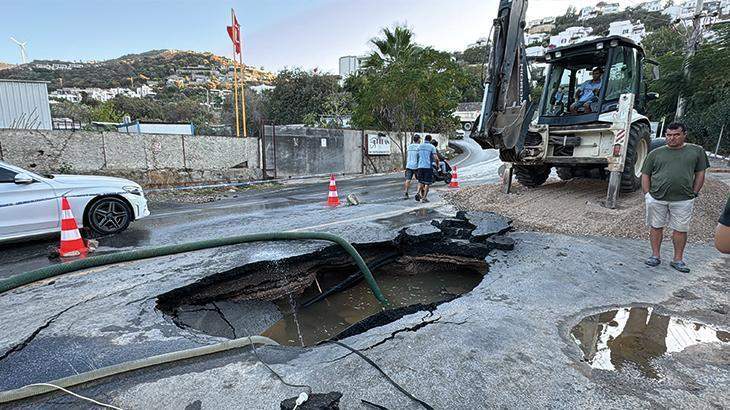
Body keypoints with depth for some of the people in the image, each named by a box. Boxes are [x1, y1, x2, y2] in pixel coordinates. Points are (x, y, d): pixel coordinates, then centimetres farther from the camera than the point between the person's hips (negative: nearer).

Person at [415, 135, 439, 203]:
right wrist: (437, 164, 8)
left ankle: (418, 192, -7)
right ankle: (424, 197, 3)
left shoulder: (419, 146, 9)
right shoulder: (432, 147, -2)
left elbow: (417, 156, 10)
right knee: (427, 183, 5)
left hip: (420, 166, 3)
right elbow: (436, 158, -9)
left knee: (421, 181, 16)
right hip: (428, 166, -3)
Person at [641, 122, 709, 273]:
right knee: (656, 227, 8)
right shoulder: (655, 153, 6)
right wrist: (647, 194, 0)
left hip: (683, 200, 0)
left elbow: (700, 174, 9)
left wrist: (694, 193, 2)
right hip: (656, 199, 0)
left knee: (680, 229, 7)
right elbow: (645, 174, 8)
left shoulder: (696, 151, 7)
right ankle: (655, 256, 20)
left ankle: (678, 260, 18)